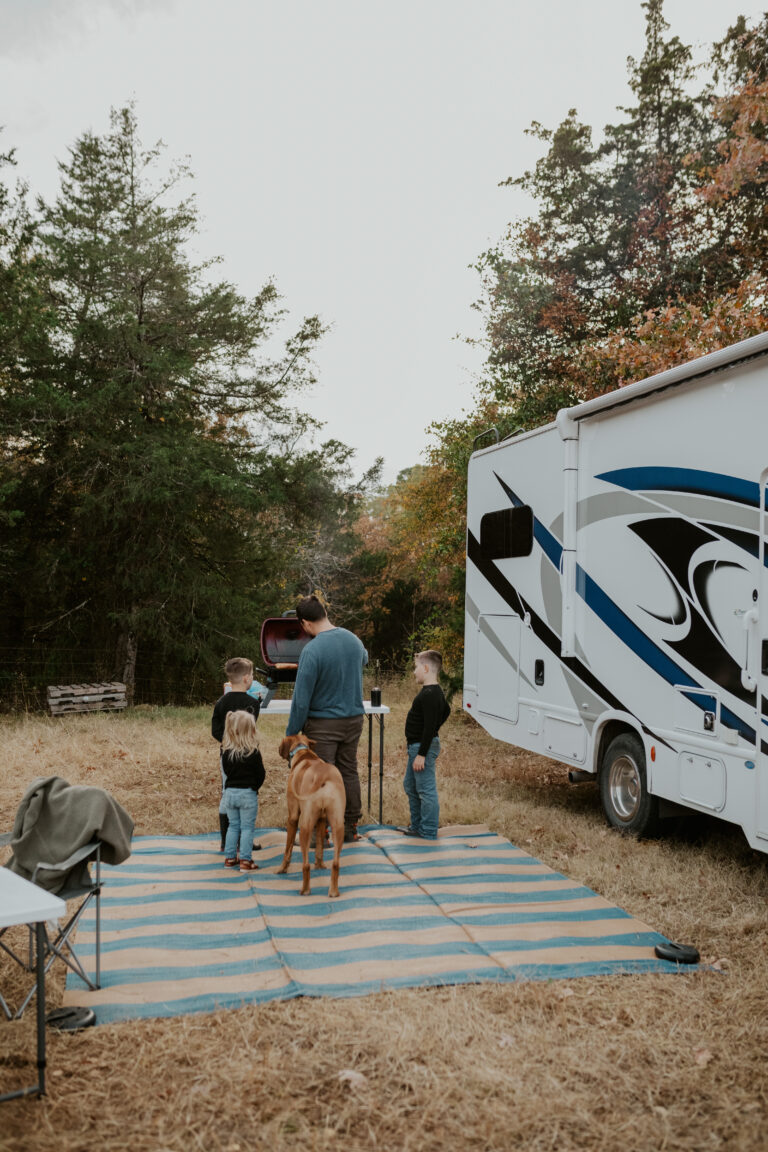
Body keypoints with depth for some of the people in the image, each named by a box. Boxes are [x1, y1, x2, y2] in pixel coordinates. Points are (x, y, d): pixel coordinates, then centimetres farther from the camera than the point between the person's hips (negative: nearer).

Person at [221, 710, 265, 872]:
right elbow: (260, 774, -7)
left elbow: (226, 771, 8)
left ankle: (230, 858, 20)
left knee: (233, 825, 16)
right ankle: (245, 860, 4)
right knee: (247, 827, 3)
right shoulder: (253, 752, -14)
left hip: (230, 792, 4)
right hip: (248, 793, -4)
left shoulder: (226, 750, -2)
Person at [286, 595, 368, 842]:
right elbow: (364, 659, 26)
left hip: (323, 724, -6)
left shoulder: (312, 651, -21)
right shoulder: (353, 639, -1)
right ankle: (350, 828, 23)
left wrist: (291, 733, -8)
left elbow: (301, 699, -18)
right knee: (349, 772, 15)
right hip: (354, 719, 6)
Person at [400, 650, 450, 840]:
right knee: (410, 787, 21)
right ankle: (417, 826, 31)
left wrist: (422, 754, -24)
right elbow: (446, 711, 27)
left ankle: (429, 834, 2)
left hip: (423, 747, -12)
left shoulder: (429, 694, -21)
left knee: (426, 790, -5)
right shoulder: (434, 692, 11)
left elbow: (430, 726, -25)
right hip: (416, 746, 12)